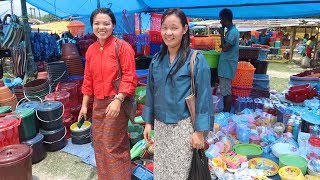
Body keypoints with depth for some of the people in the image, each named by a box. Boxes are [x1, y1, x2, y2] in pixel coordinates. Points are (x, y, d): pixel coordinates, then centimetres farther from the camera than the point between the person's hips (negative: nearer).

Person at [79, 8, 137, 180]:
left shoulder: (122, 47, -11)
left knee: (114, 146, 3)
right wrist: (84, 104, 12)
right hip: (98, 104, 7)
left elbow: (129, 77, -15)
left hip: (116, 103, -6)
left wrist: (117, 100, -24)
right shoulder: (91, 50, 8)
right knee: (99, 144, 18)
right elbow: (88, 79, 13)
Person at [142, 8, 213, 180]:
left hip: (183, 125, -4)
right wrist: (148, 122, 9)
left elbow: (203, 97, -11)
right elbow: (151, 93, 9)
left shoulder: (196, 59, -11)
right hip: (160, 125, 5)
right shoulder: (156, 60, 2)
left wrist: (199, 131, -11)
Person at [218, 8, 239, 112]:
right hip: (225, 65, 10)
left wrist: (222, 34, -13)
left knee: (226, 92, -3)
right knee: (225, 91, 15)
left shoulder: (233, 32, -17)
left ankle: (226, 113, 6)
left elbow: (225, 48, -21)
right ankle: (225, 111, 24)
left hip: (227, 66, -10)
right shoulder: (231, 31, 14)